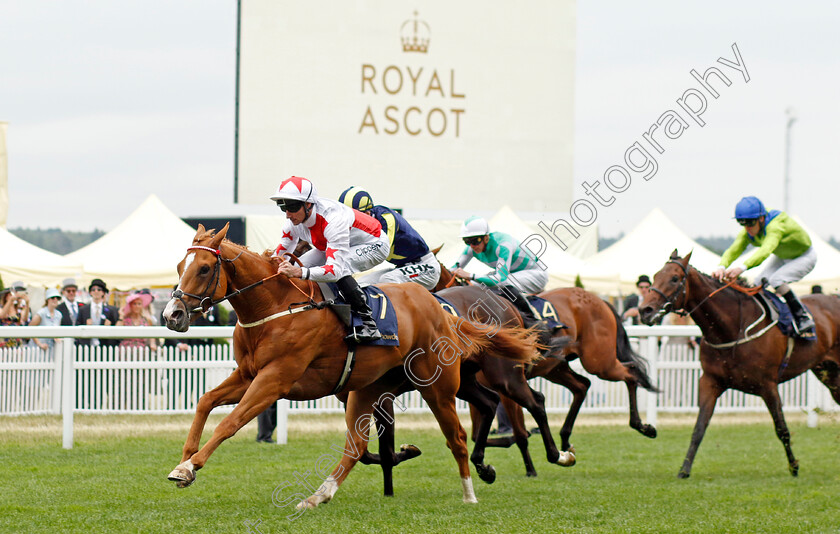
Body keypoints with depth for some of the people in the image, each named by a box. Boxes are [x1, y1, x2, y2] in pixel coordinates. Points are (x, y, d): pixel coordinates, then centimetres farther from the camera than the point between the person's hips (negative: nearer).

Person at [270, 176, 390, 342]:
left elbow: (336, 269, -47)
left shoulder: (332, 219, -40)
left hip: (374, 244, -8)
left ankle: (369, 324, -33)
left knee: (340, 266, -38)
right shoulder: (294, 220, -16)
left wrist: (300, 272, -60)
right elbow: (281, 252, -3)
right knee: (294, 268, -8)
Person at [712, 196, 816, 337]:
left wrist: (742, 267, -70)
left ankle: (804, 319, -18)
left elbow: (765, 251, -56)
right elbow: (733, 250, -30)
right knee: (759, 282, -9)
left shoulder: (775, 226, -40)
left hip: (804, 257, -8)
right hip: (782, 257, 8)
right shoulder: (747, 233, -17)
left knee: (776, 280, -28)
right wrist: (721, 267, -52)